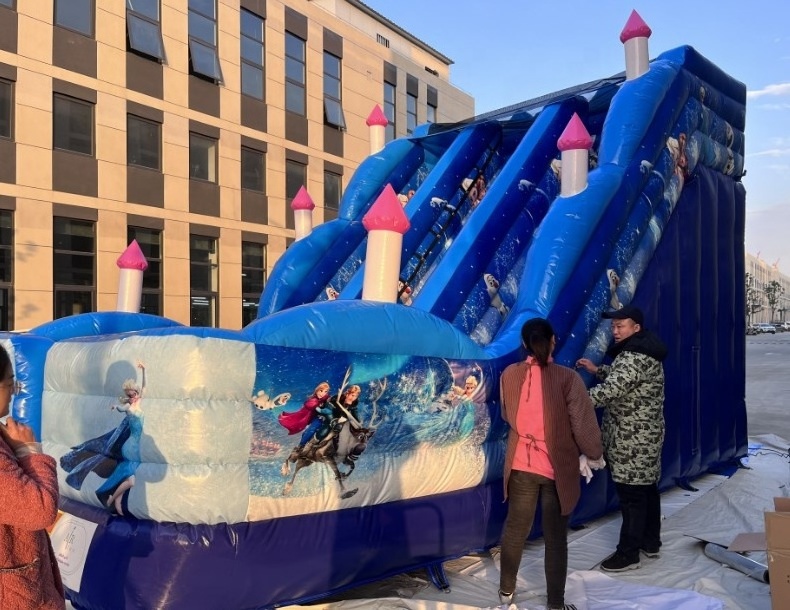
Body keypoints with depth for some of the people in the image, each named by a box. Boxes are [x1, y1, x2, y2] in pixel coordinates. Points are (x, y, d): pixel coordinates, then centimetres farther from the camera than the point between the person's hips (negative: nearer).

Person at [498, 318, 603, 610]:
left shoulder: (509, 375, -6)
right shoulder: (567, 377, -17)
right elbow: (583, 424, -13)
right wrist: (595, 454, 5)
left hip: (520, 464, 3)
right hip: (558, 468, -3)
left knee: (515, 529, 19)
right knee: (556, 538, 11)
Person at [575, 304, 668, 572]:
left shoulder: (634, 357, -22)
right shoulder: (642, 351, 12)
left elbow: (611, 390, -30)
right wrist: (597, 370, 17)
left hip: (632, 439, -11)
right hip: (644, 435, 11)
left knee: (631, 494, -3)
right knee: (647, 488, 18)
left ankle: (628, 553, 6)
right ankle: (651, 542, 30)